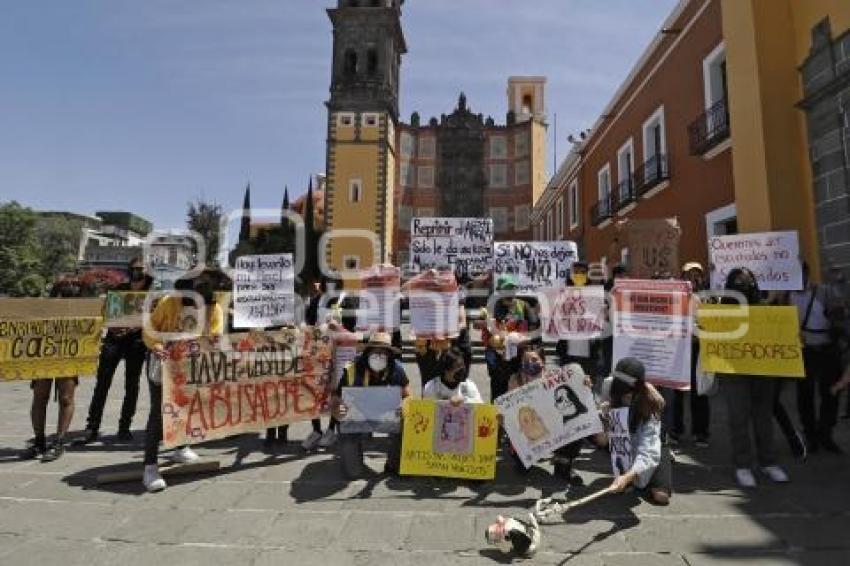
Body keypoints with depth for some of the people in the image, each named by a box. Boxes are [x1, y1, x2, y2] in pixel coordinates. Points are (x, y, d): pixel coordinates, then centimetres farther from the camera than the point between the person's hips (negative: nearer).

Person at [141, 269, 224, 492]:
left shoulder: (215, 309, -7)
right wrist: (156, 347, -30)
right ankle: (150, 466, -5)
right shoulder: (171, 302, -17)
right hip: (163, 363, -4)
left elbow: (216, 338, -10)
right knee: (159, 411, -10)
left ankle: (180, 448, 39)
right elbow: (149, 328, -13)